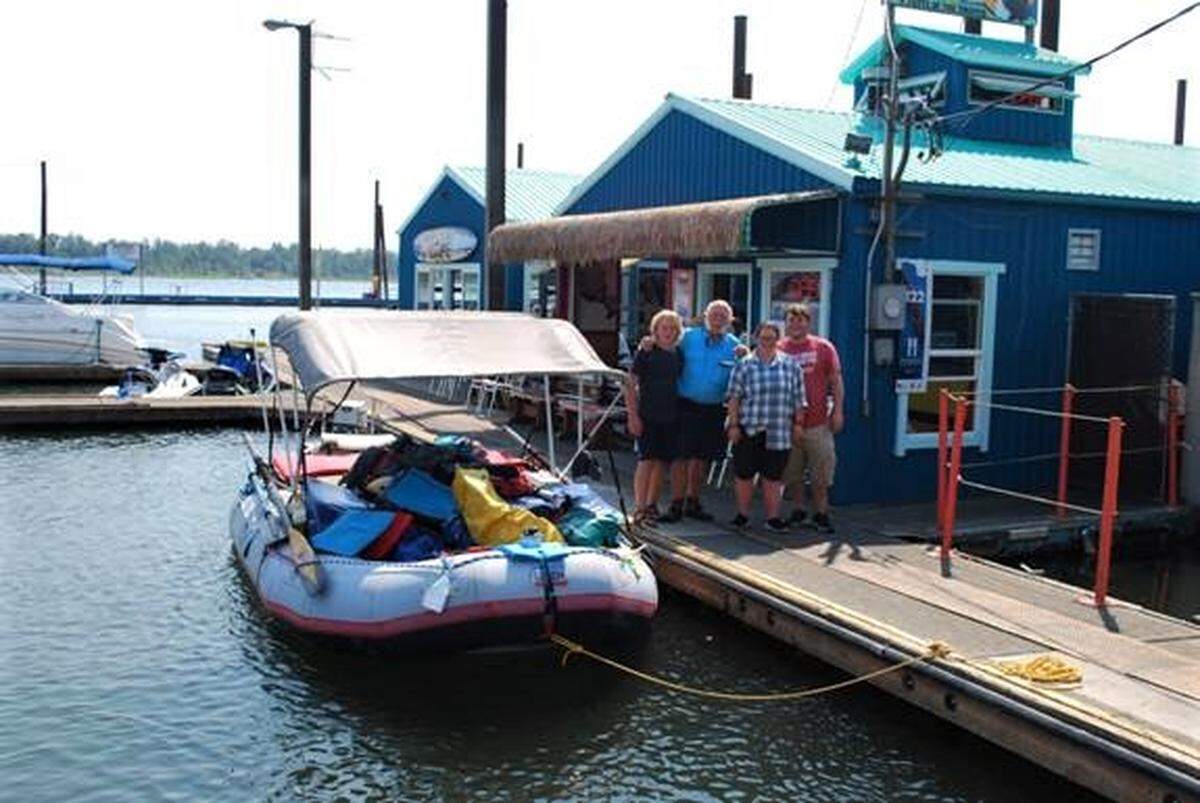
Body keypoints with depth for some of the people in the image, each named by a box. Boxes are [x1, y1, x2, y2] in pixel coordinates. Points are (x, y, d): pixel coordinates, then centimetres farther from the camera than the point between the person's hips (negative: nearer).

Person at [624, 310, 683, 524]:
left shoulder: (678, 355, 10)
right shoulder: (645, 353, -4)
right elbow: (631, 385, -6)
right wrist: (633, 415, -12)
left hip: (671, 417, 5)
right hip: (648, 416, -5)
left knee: (662, 462, 8)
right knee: (647, 460, -8)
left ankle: (651, 505, 18)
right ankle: (640, 508, -4)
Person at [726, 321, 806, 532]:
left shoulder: (791, 365, 8)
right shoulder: (745, 365, 3)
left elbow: (798, 398, 10)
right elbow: (734, 398, 1)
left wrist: (798, 423, 5)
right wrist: (733, 424, -4)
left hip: (778, 432, 1)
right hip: (748, 429, -1)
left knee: (773, 476, 5)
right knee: (744, 474, 4)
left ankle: (772, 517, 13)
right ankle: (742, 514, 17)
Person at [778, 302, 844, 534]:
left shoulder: (823, 347, 3)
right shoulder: (778, 349, 4)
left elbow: (836, 381, 5)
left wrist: (837, 411, -1)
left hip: (817, 421, -1)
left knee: (821, 471, 2)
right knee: (792, 471, 10)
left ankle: (821, 513, 13)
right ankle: (799, 511, 24)